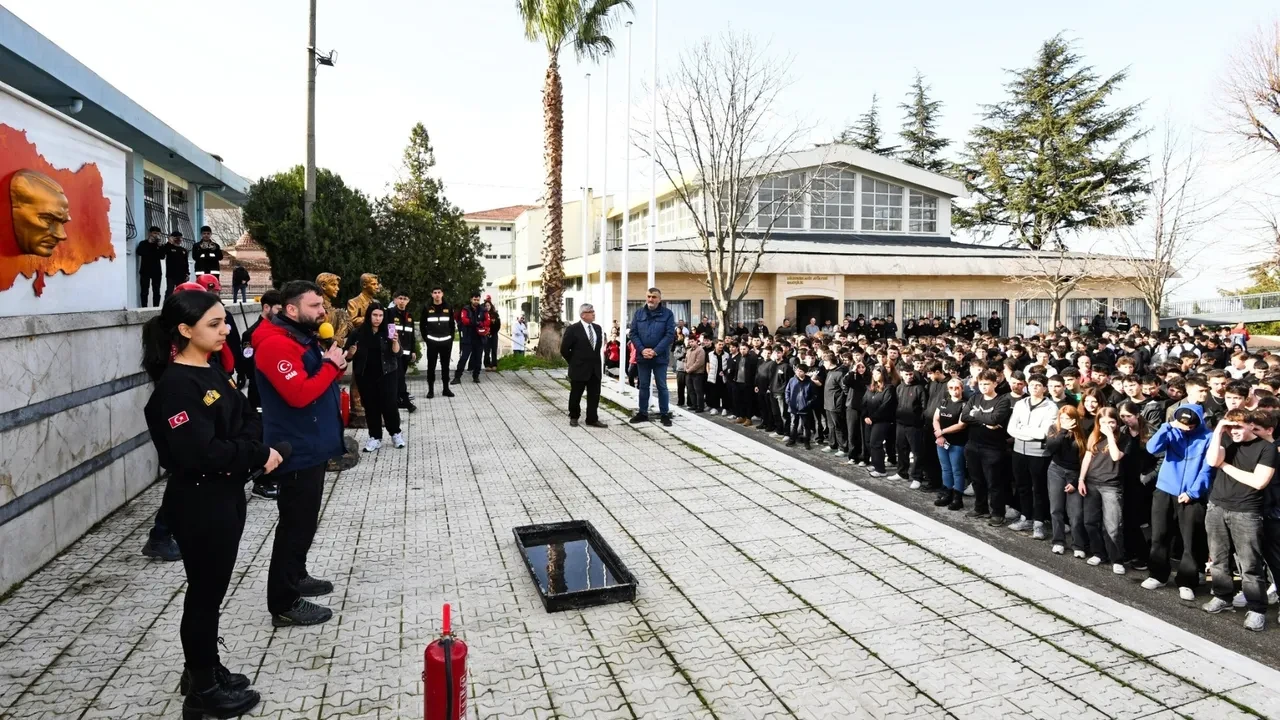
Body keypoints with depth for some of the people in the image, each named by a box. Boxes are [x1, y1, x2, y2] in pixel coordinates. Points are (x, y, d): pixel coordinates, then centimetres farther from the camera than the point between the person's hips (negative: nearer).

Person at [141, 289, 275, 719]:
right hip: (198, 502, -8)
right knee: (204, 592, 5)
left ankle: (205, 670, 36)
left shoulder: (213, 372, 7)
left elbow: (249, 418, 7)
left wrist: (254, 449, -12)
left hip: (227, 494, 8)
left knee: (213, 589, 19)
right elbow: (202, 452, -27)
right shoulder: (176, 386, -20)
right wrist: (257, 454, -16)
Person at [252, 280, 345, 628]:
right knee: (296, 524, -3)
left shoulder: (304, 338, 13)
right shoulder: (276, 344, -20)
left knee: (303, 521, 21)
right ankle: (284, 603, 7)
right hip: (297, 451, -10)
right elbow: (300, 394, -29)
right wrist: (332, 366, -18)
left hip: (312, 447, 11)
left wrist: (335, 366, 1)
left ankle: (296, 576, 37)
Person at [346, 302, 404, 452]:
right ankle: (375, 437, 16)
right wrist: (350, 353, -18)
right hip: (365, 376, 1)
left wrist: (395, 342, -27)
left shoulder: (388, 331, -1)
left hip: (386, 375, -1)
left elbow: (397, 354, -9)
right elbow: (347, 356, 4)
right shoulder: (359, 333, -1)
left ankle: (396, 433, 15)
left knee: (389, 404, -4)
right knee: (370, 406, 6)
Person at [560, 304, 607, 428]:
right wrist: (574, 362, 0)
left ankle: (592, 419, 13)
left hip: (595, 369, 5)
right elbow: (564, 350, -7)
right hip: (579, 369, -5)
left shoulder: (598, 328, 6)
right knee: (575, 395, 9)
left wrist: (596, 361, 11)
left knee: (594, 396, 5)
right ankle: (573, 417, 26)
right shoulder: (573, 329, -11)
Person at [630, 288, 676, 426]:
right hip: (642, 356, 3)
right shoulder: (639, 312, 4)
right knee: (643, 385, 11)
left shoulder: (667, 313, -4)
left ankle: (665, 414, 12)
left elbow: (670, 335, -10)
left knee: (662, 386, 4)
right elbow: (633, 333, 2)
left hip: (660, 357, -3)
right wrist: (642, 350, -12)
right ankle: (643, 413, 21)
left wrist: (655, 351, -17)